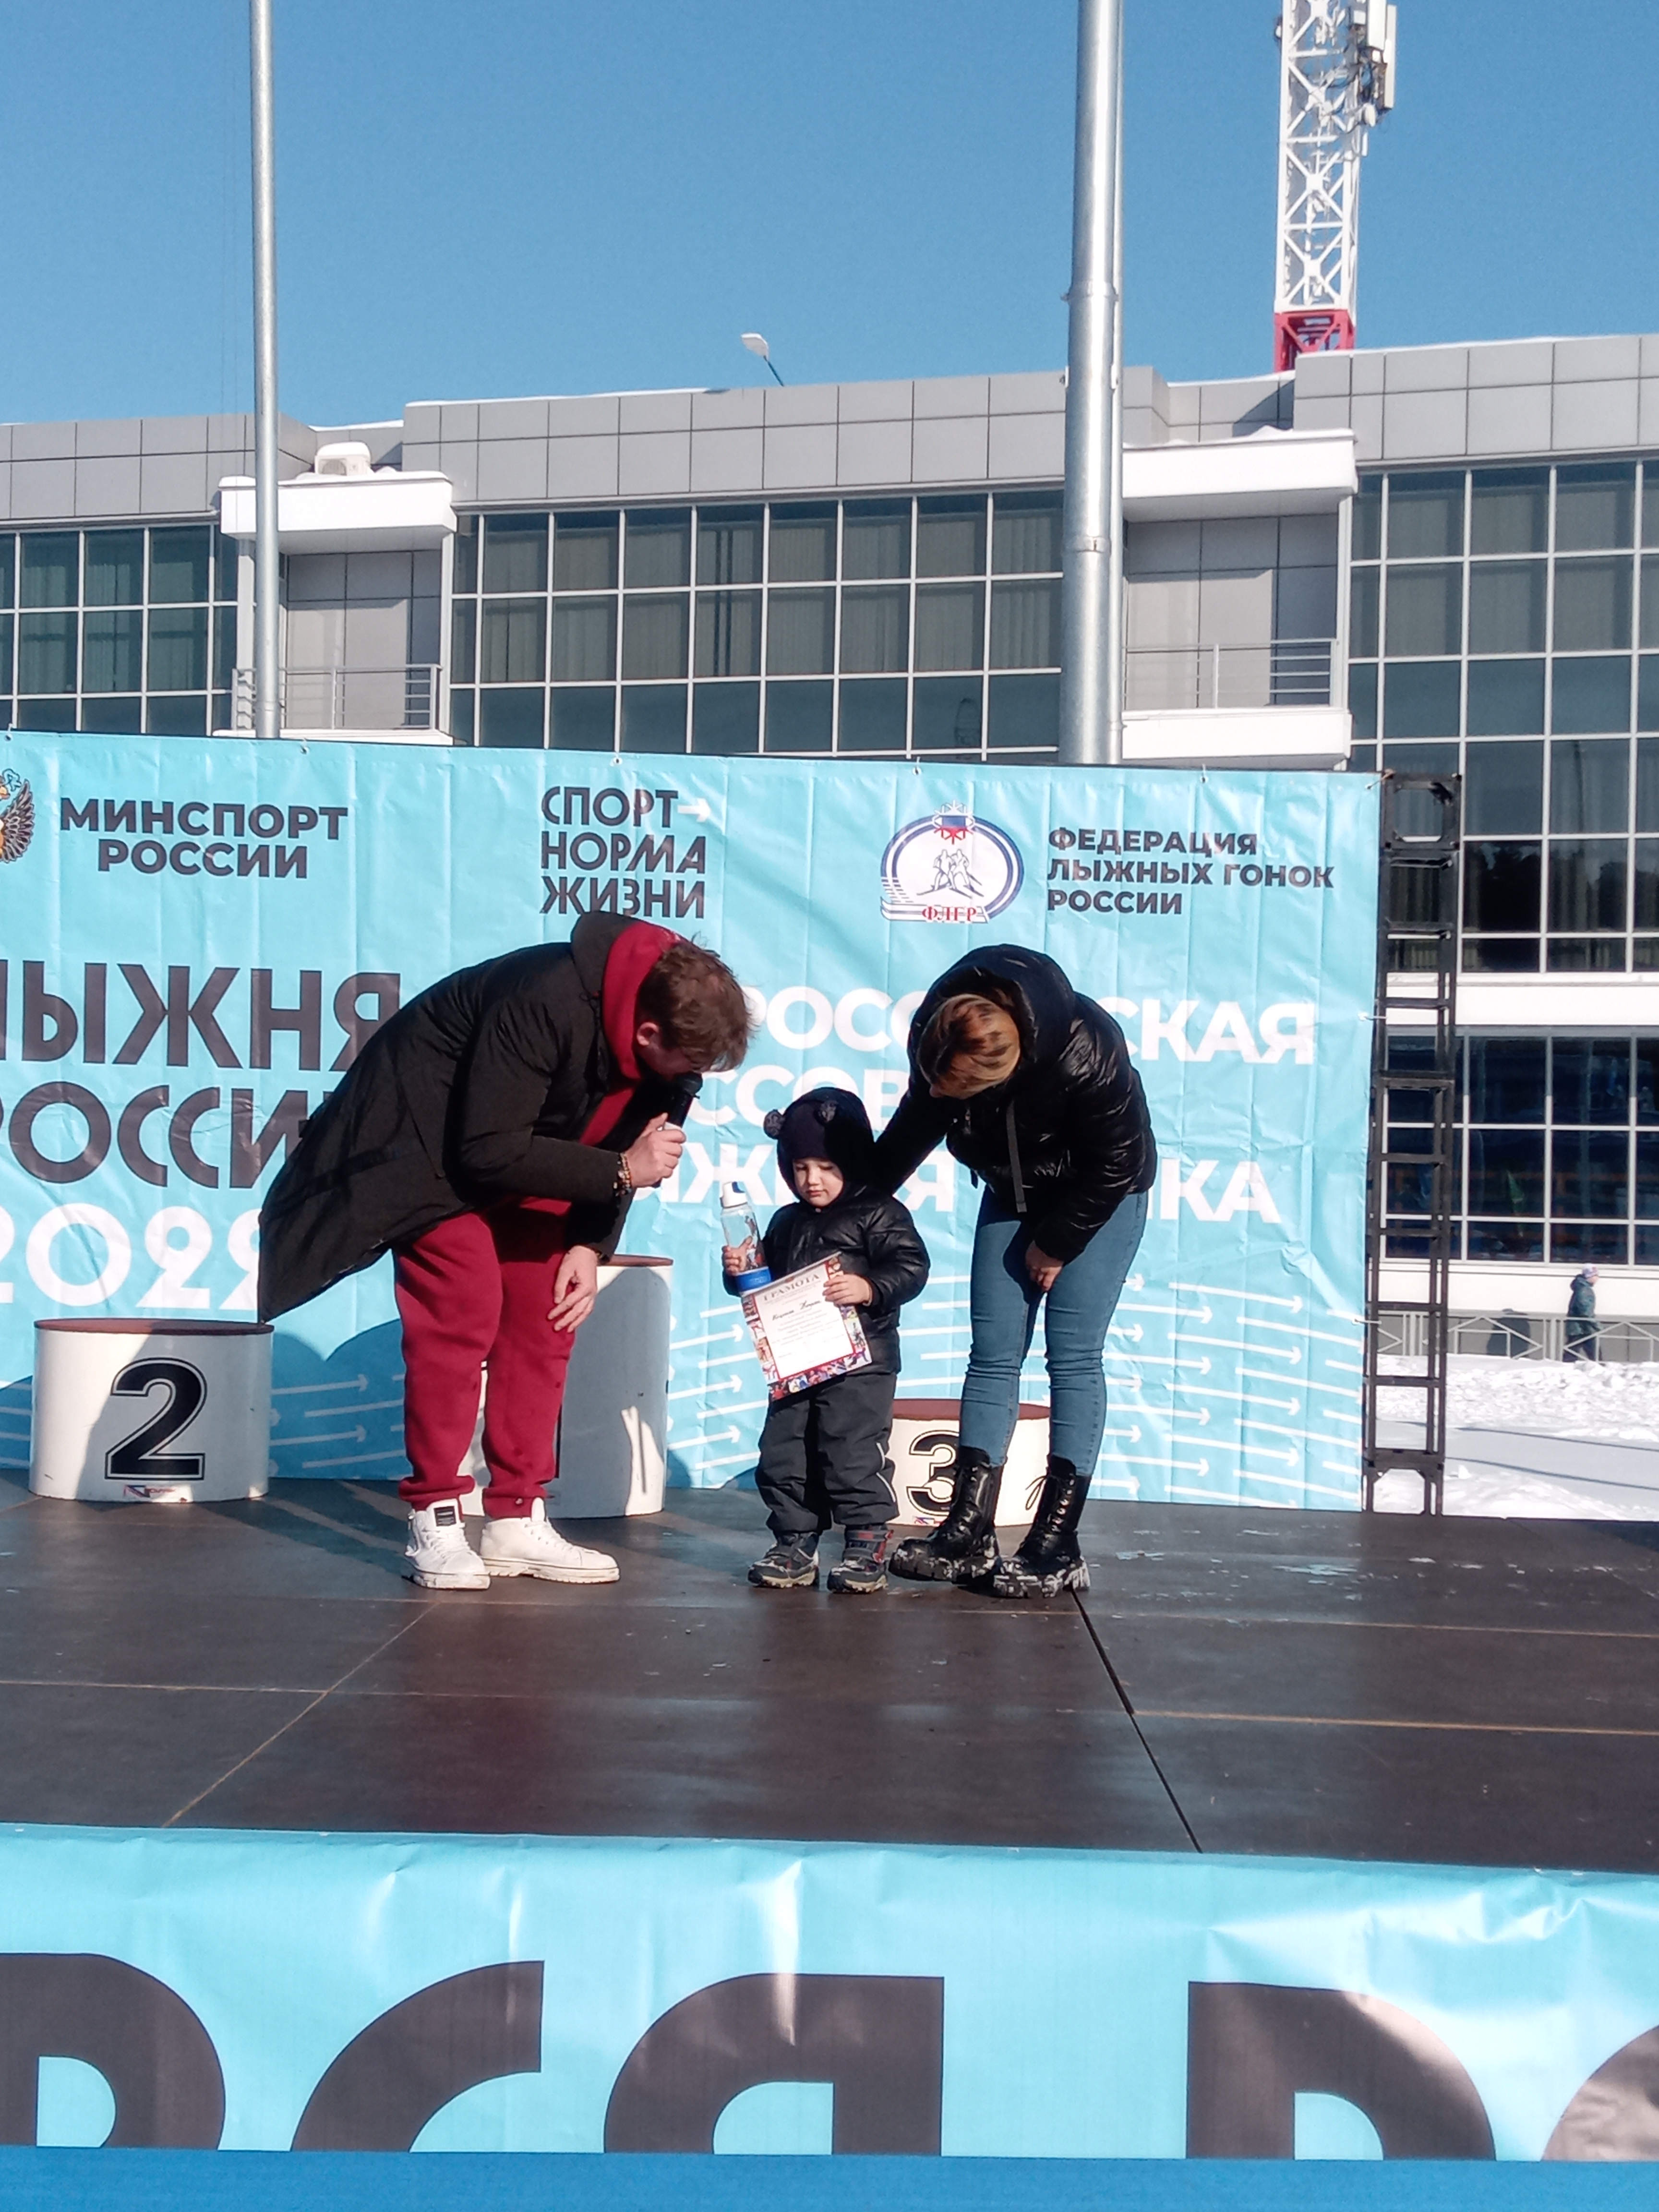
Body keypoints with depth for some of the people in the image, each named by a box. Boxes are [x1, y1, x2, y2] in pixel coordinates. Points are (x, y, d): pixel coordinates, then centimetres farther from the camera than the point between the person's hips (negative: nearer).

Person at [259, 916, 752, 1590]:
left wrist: (590, 1245, -11)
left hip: (522, 1142, 7)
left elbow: (616, 1143, 0)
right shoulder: (545, 1003, -38)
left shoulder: (669, 1046, -15)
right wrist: (619, 1172, -35)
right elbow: (488, 1152, -35)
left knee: (545, 1318, 0)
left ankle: (516, 1521, 6)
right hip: (432, 1138, -7)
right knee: (463, 1313, -17)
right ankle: (433, 1525, -8)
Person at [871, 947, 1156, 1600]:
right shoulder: (936, 1041, -23)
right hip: (1014, 1192, 5)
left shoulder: (1086, 1054, -39)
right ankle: (969, 1535, 2)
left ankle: (1057, 1546, -7)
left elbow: (1115, 1162, -23)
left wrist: (1056, 1242, -14)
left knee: (1073, 1357, -11)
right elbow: (915, 1128, -1)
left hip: (1100, 1196, -5)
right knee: (993, 1355, 0)